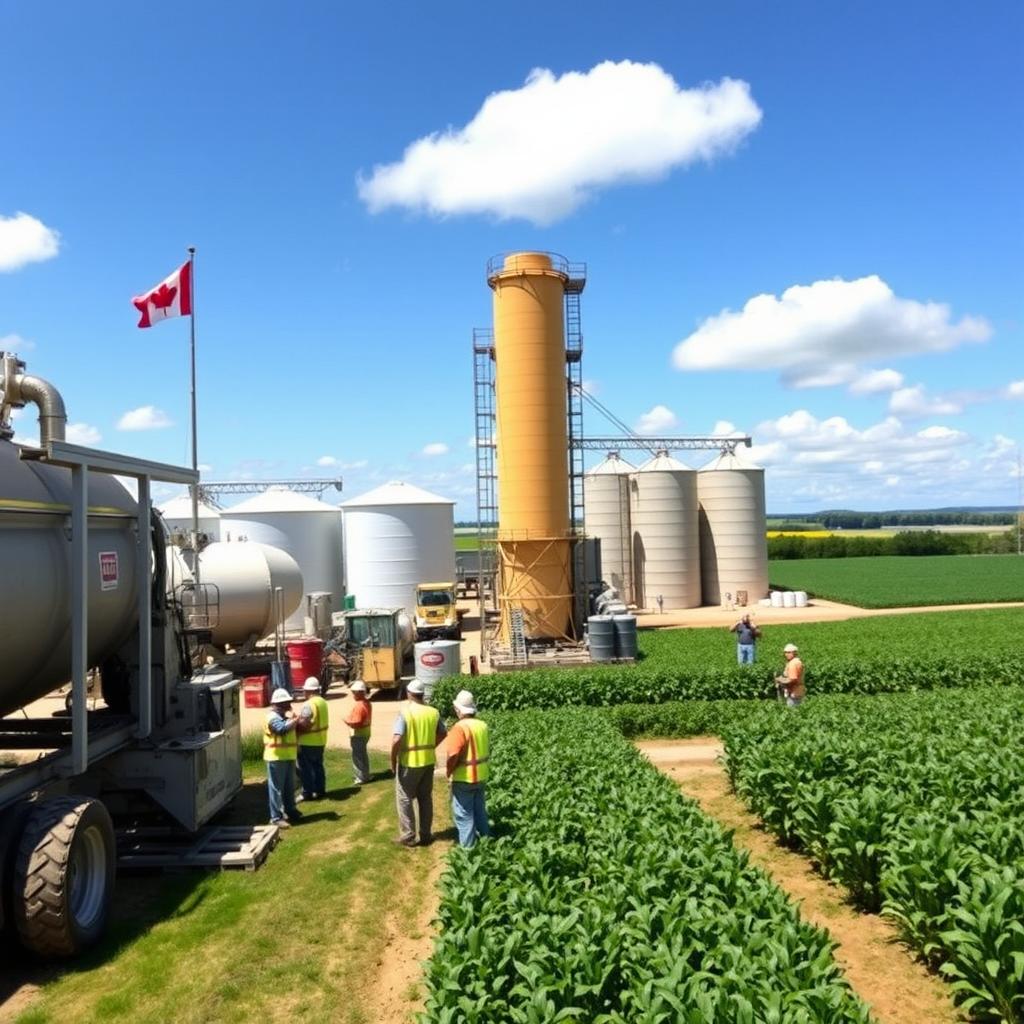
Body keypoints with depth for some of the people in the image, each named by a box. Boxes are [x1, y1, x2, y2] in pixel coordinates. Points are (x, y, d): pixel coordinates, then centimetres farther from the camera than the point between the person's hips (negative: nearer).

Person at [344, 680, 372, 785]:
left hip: (358, 735, -10)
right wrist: (350, 719, 11)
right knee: (362, 754, 21)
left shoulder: (359, 706, -27)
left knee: (358, 756, 2)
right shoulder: (367, 703, 5)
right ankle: (365, 775, 31)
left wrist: (347, 721, -13)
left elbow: (356, 724, -29)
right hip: (365, 733, 10)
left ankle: (361, 778, 9)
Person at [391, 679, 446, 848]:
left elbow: (396, 740, -23)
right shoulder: (433, 712, 0)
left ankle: (408, 836, 12)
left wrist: (393, 760, -10)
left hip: (409, 762, -5)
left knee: (404, 799, 9)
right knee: (426, 798, 16)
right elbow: (442, 733, 12)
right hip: (428, 761, 5)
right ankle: (426, 835, 22)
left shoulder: (405, 713, -17)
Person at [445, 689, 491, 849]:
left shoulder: (460, 727, -21)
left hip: (464, 778, -7)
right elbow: (488, 749, 12)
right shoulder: (483, 725, 2)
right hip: (481, 776, 7)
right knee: (480, 811, 20)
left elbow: (453, 755, -25)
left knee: (464, 815, 4)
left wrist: (449, 771, -9)